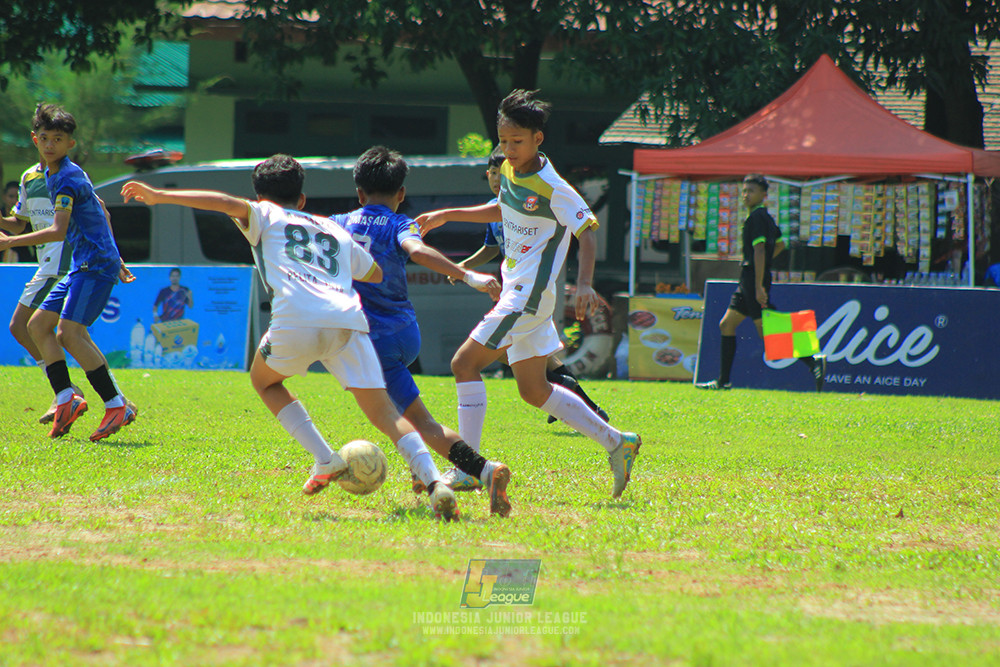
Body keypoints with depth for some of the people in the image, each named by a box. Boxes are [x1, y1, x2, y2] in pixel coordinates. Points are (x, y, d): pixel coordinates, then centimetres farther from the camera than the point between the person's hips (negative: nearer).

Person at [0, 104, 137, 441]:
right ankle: (66, 398, 3)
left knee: (69, 332, -21)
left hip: (96, 265, -11)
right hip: (82, 266, 11)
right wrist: (116, 259, 32)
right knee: (38, 325, 7)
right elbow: (101, 212, 28)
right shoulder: (53, 174, 18)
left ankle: (117, 406, -19)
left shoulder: (66, 179, -14)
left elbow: (58, 231, -25)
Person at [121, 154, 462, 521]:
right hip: (349, 321, 3)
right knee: (385, 413, 4)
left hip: (299, 320, -3)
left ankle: (325, 460, 10)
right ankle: (434, 480, -19)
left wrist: (159, 196, 3)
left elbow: (229, 204, 4)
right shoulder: (335, 230, 34)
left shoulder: (265, 216, 23)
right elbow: (375, 273, 45)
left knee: (264, 380, 26)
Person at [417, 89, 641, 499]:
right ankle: (615, 443, 19)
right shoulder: (509, 170, 7)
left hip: (528, 295, -9)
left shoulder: (552, 188, -17)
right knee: (533, 390, 12)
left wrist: (584, 284, -30)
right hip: (516, 292, 9)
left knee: (465, 363, -13)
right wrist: (447, 215, 25)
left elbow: (587, 233, -16)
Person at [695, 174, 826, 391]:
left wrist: (759, 286, -27)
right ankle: (723, 381, 13)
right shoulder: (766, 217, 16)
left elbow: (759, 251, -22)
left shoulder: (756, 218, -14)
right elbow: (780, 245, 29)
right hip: (748, 283, 10)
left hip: (754, 280, -10)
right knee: (726, 325, 12)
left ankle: (813, 362, -14)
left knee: (767, 333, -11)